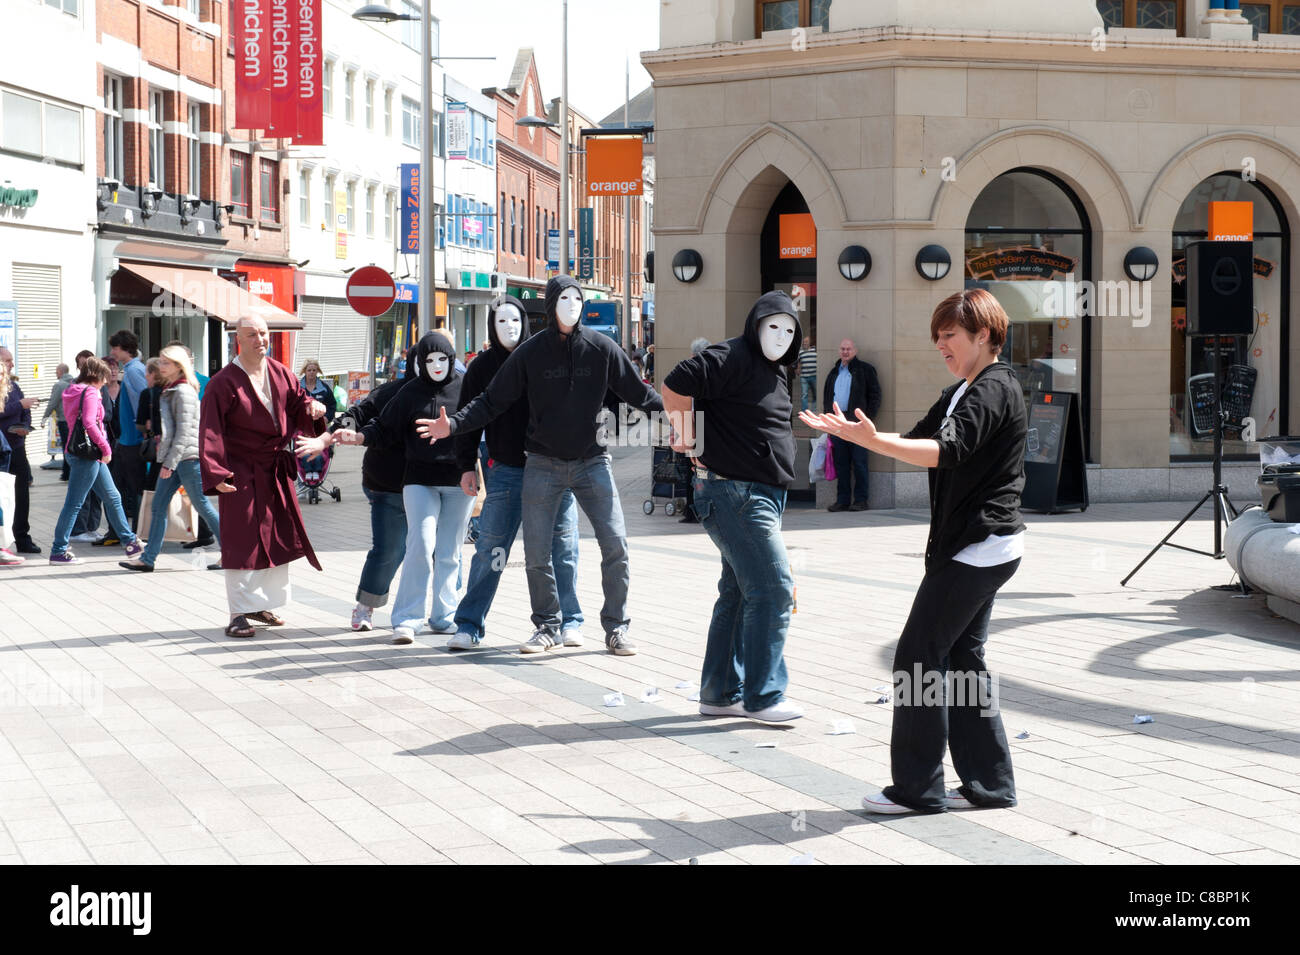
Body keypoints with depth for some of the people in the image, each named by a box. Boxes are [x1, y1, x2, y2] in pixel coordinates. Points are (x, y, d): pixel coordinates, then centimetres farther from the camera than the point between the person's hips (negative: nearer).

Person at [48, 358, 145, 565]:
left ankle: (129, 542, 22)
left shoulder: (74, 392, 15)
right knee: (74, 503, -6)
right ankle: (58, 551, -2)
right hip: (88, 453, -11)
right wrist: (105, 448, -15)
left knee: (112, 498, 15)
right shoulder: (90, 393, -13)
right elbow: (89, 423, -24)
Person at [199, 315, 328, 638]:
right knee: (242, 540, -5)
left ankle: (262, 603, 26)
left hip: (275, 469, 6)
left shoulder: (280, 373, 5)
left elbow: (297, 400, 12)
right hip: (241, 472, -6)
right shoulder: (224, 383, -13)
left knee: (279, 536, 12)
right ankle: (239, 614, 1)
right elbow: (211, 430, -15)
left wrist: (312, 408, -13)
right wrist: (216, 474, -22)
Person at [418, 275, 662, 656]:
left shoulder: (601, 348, -2)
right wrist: (453, 424, -14)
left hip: (592, 462, 0)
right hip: (543, 464, 0)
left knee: (615, 545, -7)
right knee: (537, 553, 0)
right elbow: (493, 401, -2)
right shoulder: (530, 352, -3)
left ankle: (616, 628, 8)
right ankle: (547, 625, 20)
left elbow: (639, 393, 4)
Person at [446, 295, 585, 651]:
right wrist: (467, 466, 3)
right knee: (489, 550, 0)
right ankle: (469, 625, 7)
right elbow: (468, 419, 9)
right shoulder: (482, 366, 6)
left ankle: (569, 621, 17)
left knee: (562, 547, 4)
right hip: (505, 471, 0)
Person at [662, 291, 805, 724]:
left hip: (762, 496, 10)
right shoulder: (732, 358, -13)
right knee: (772, 589, -11)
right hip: (734, 495, -10)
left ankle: (720, 693, 19)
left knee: (739, 593, 12)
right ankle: (763, 696, -4)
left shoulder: (775, 371, 17)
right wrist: (689, 438, -12)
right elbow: (675, 384, -22)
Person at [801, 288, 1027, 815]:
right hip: (982, 548, 10)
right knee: (962, 657, 12)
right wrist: (855, 434, 6)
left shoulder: (995, 388, -15)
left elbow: (947, 452, -29)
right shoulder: (962, 392, 18)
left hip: (976, 548, -10)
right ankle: (989, 783, 17)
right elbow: (918, 440, 18)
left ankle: (917, 788, -1)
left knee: (918, 657, -7)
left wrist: (872, 440, -40)